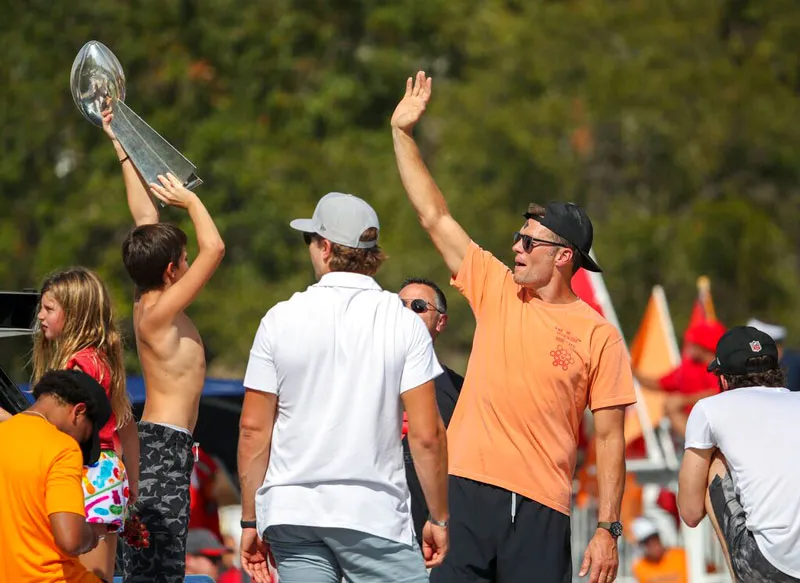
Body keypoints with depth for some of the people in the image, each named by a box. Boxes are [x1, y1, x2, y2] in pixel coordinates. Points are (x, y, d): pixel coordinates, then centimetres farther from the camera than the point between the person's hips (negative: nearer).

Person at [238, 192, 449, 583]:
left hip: (291, 514, 2)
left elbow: (253, 428, 1)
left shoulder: (280, 320, 1)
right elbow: (426, 434, -7)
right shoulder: (403, 323, -2)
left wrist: (250, 520, 9)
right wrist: (438, 518, 3)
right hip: (374, 513, -2)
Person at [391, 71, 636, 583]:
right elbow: (435, 218, 13)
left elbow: (610, 438, -1)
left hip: (541, 506, -3)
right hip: (468, 489, 3)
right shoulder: (497, 291, 10)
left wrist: (608, 530, -6)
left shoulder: (599, 335, 0)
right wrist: (402, 133, 11)